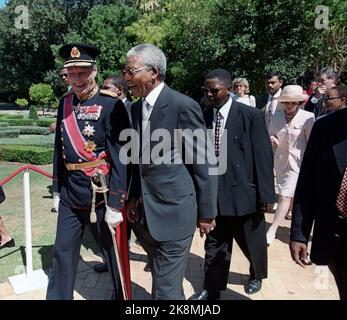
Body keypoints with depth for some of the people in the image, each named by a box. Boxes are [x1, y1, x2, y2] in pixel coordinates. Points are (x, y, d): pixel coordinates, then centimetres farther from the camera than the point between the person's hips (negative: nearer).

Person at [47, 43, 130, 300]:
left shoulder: (111, 105, -13)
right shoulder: (65, 103, 7)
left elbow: (121, 157, -16)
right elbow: (59, 150, 13)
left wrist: (116, 203, -17)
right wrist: (57, 190, 14)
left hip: (102, 192, -5)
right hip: (70, 193, 6)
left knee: (114, 254, 12)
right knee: (63, 253, 16)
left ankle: (121, 296, 34)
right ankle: (58, 297, 36)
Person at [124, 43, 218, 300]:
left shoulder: (183, 106, -15)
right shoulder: (137, 107, 8)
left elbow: (204, 164, -12)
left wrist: (206, 212, -9)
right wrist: (133, 197, 10)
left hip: (173, 210, -7)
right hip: (146, 212, 7)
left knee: (166, 288, 2)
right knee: (162, 278, 23)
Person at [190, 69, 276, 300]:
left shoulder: (251, 115, -11)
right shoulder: (205, 117, 0)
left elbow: (264, 157, -10)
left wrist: (266, 194, -11)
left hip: (244, 193, -2)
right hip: (214, 194, 2)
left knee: (253, 243, 19)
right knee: (214, 245, 13)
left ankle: (257, 275, 49)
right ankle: (212, 289, 32)